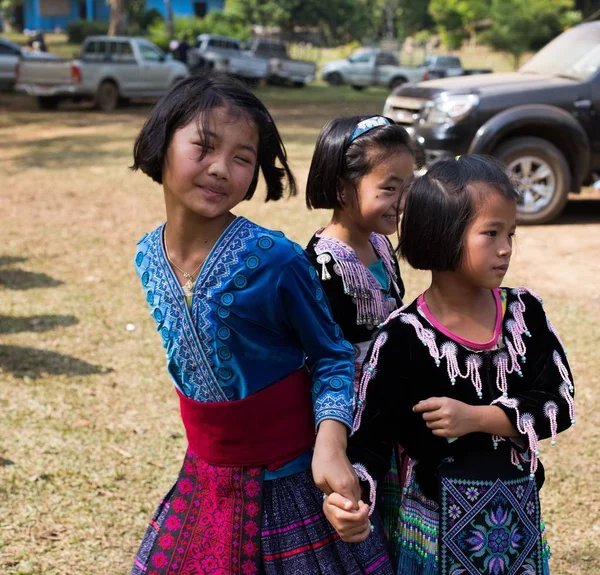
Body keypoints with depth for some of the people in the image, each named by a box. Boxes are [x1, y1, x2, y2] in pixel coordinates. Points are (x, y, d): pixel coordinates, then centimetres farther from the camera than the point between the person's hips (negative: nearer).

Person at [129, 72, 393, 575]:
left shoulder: (274, 259, -20)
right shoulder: (148, 258, -3)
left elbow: (331, 358, -10)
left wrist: (329, 446, -24)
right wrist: (207, 448, 9)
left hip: (289, 483, -5)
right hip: (206, 479, 5)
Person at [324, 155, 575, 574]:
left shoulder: (525, 312, -3)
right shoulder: (404, 338, -15)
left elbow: (559, 403, -7)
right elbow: (374, 434, -14)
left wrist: (475, 418, -20)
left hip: (521, 513, 4)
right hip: (440, 520, -4)